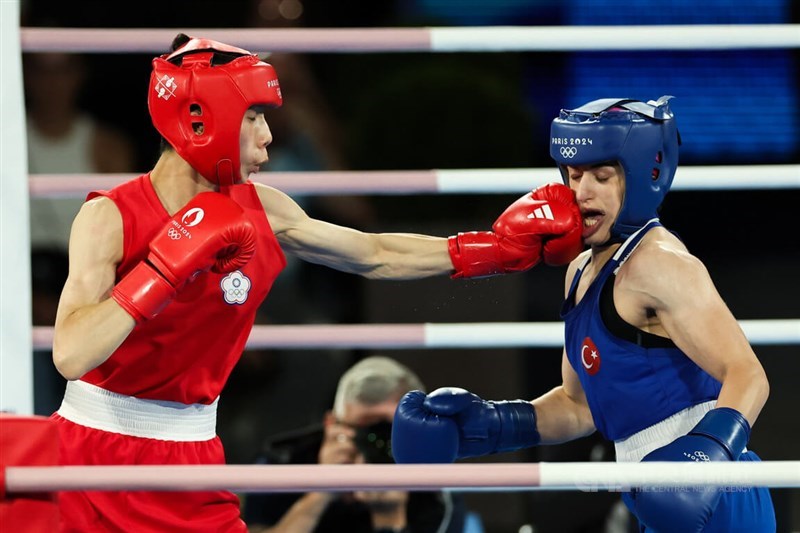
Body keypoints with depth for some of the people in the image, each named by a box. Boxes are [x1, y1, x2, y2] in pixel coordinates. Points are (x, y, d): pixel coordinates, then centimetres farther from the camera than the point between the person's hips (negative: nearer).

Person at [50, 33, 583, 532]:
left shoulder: (261, 212, 0)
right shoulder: (111, 217, -16)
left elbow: (376, 256, 14)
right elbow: (72, 355, -28)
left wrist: (499, 246, 10)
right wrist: (169, 264, -30)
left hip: (189, 464, 5)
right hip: (92, 456, -5)